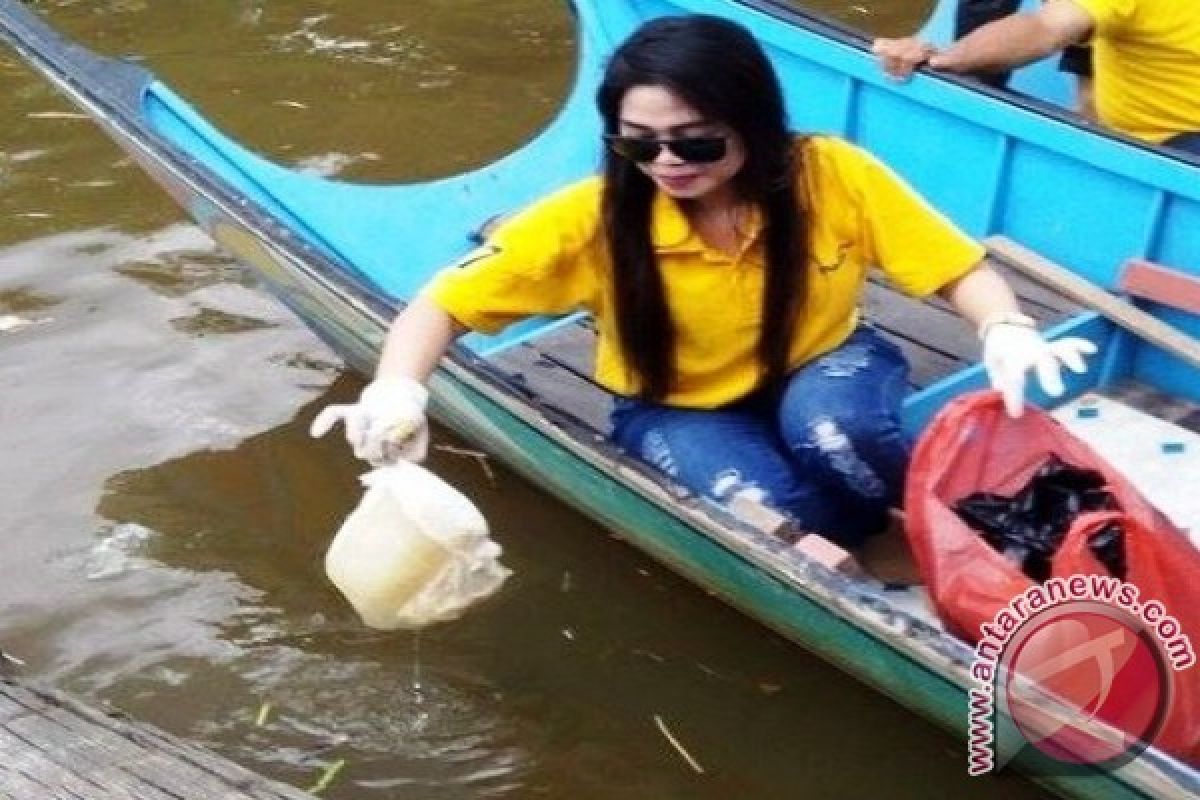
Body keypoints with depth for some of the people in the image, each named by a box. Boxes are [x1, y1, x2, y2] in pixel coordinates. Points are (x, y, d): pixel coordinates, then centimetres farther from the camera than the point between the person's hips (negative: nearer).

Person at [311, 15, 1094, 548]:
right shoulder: (596, 217, -25)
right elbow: (443, 303, -22)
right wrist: (397, 389, -43)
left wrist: (1009, 332, -37)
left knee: (830, 426, -35)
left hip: (823, 369, 1)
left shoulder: (832, 175, -23)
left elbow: (961, 267, -14)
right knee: (766, 508, -33)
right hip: (681, 408, 0)